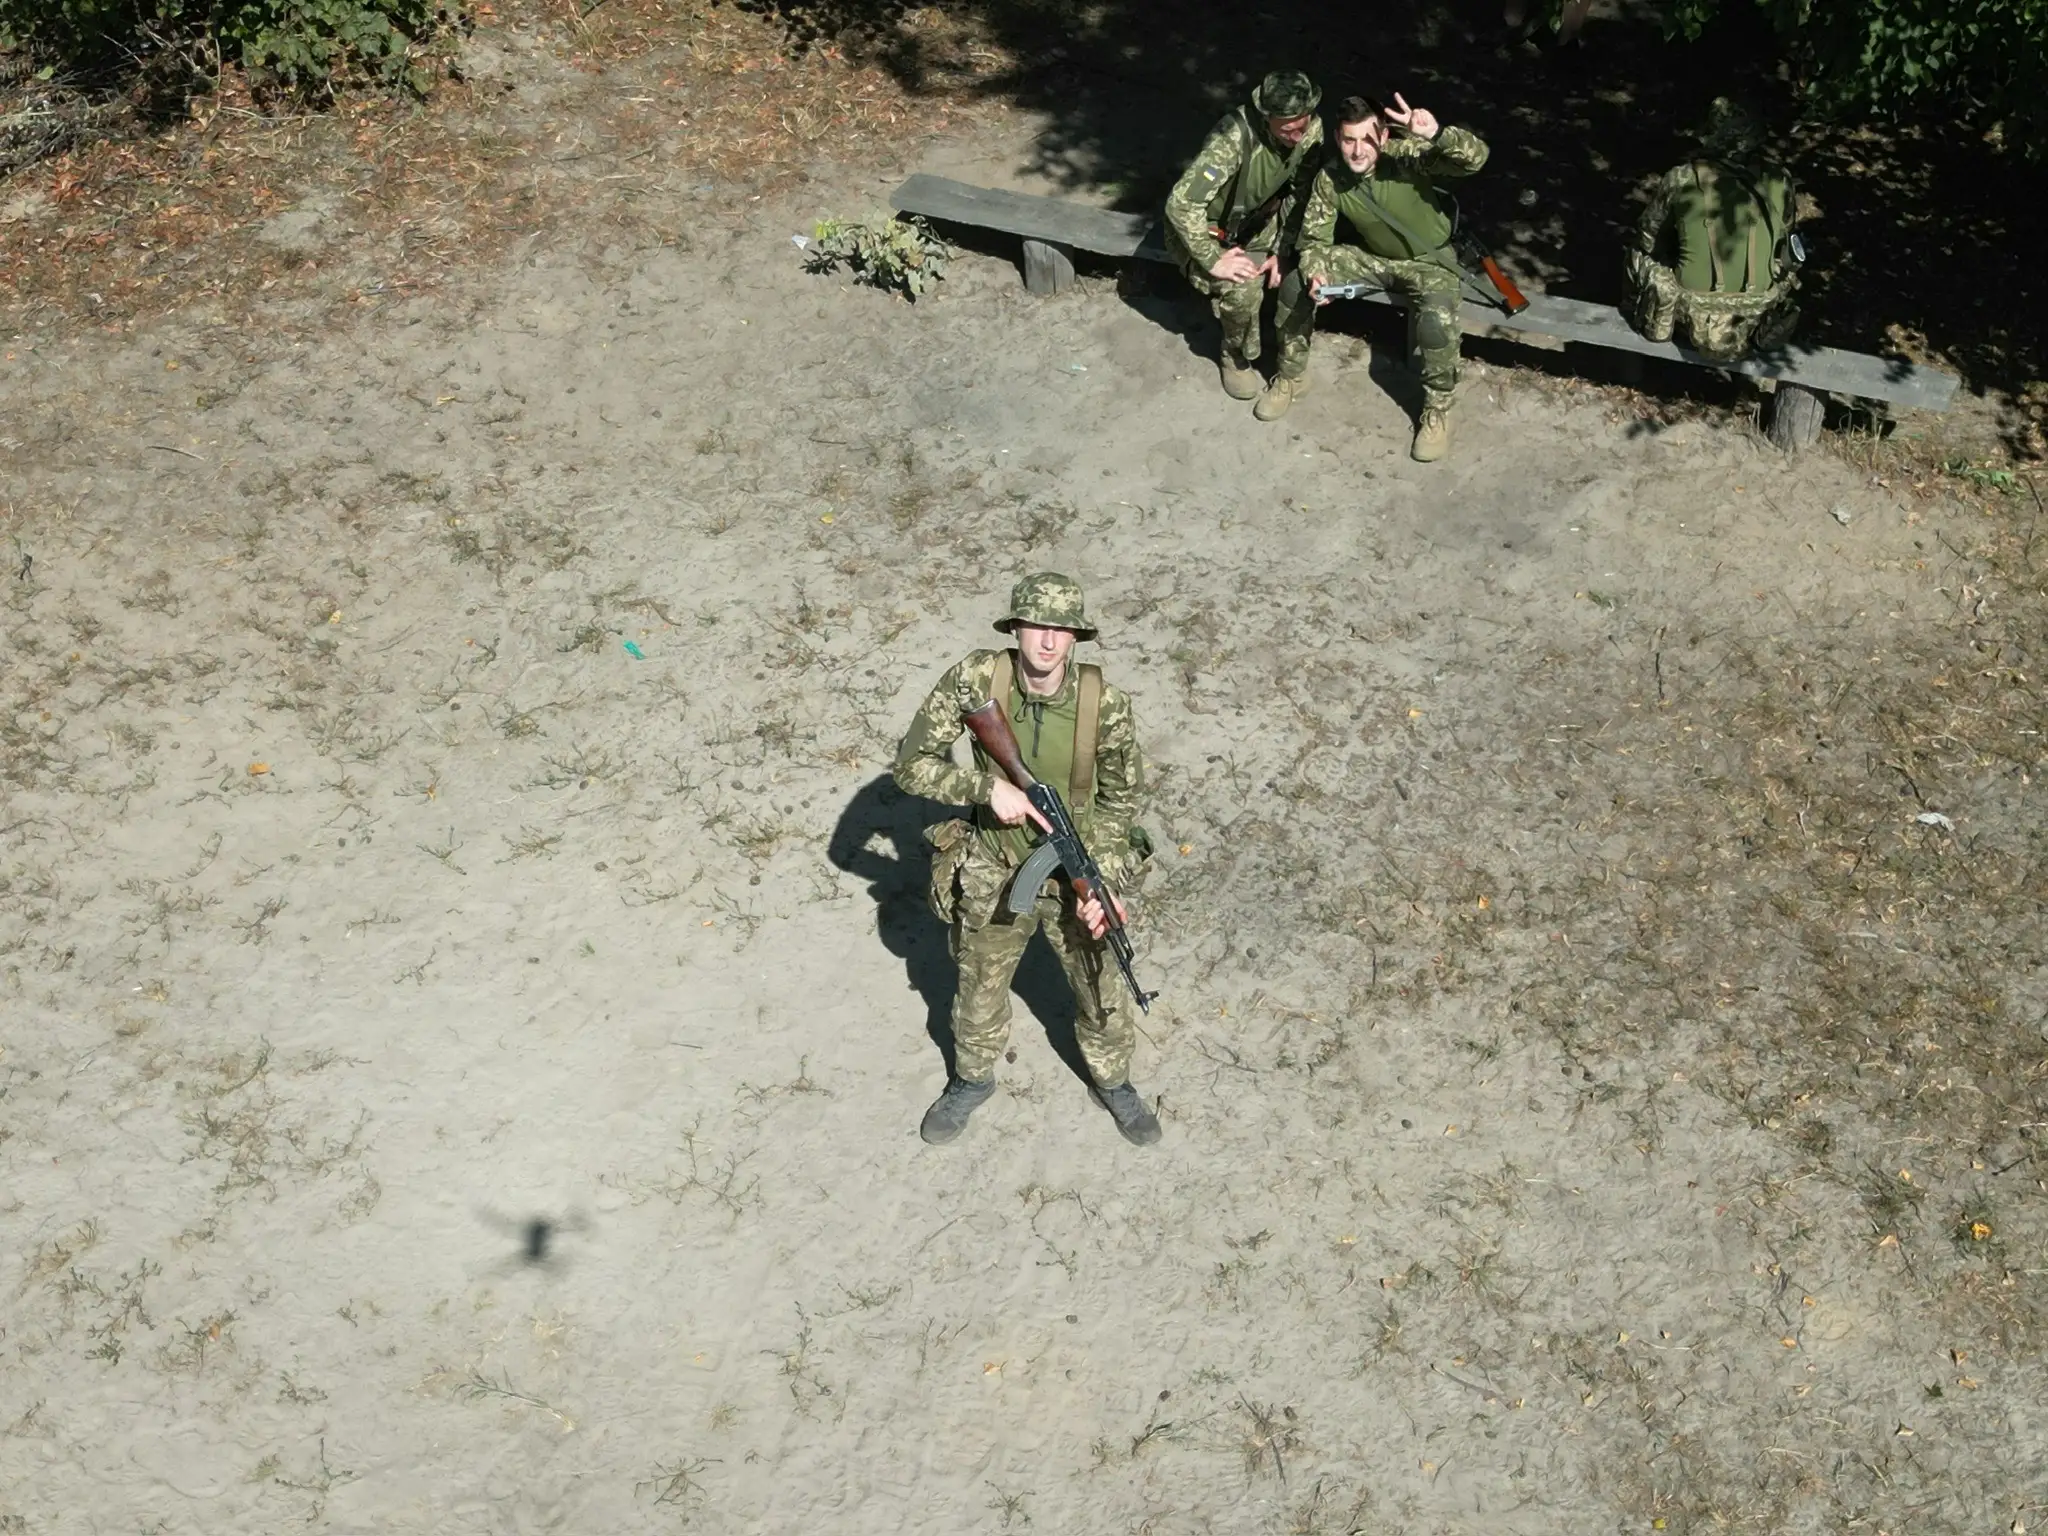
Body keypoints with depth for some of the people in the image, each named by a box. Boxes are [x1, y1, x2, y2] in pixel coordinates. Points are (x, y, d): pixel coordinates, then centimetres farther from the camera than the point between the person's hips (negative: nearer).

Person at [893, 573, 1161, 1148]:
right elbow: (912, 764, -17)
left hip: (1075, 878, 0)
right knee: (980, 992, 22)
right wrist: (988, 787, -31)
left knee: (1104, 994, 19)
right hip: (993, 879, 0)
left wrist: (1099, 881, -18)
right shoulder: (975, 680, -22)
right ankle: (972, 1080, 51)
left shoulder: (1105, 703, -21)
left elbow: (1119, 799, -8)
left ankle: (1114, 1083, 48)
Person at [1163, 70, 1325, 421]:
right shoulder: (1235, 137, -37)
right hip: (1208, 227, -5)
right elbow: (1180, 203, -38)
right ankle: (1238, 359, 3)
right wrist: (1214, 259, -33)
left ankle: (1291, 373, 0)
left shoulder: (1311, 129, -19)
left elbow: (1299, 194, -5)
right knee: (1243, 289, -29)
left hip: (1258, 221, 5)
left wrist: (1282, 250, -14)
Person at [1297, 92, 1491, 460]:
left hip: (1428, 259, -4)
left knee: (1436, 322, -33)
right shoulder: (1329, 179, -17)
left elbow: (1476, 157, -41)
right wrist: (1314, 275, -28)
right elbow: (1314, 238, -6)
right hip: (1373, 257, 4)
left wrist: (1437, 134, -61)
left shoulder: (1407, 156, -30)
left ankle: (1437, 411, -7)